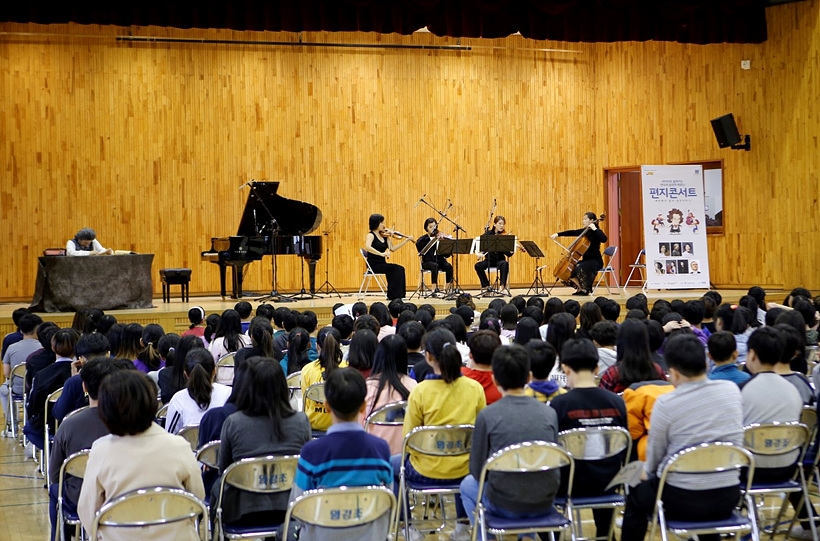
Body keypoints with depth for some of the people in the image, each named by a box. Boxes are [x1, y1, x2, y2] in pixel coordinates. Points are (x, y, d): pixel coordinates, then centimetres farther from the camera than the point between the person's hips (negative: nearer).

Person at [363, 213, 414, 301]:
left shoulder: (384, 236, 10)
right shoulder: (371, 235, -10)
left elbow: (392, 248, 8)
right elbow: (367, 247, -29)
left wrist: (406, 240, 4)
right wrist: (381, 253, -39)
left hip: (382, 264, 6)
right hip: (374, 265, -6)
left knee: (400, 269, -15)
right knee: (396, 269, -22)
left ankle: (399, 295, -10)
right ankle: (393, 296, -16)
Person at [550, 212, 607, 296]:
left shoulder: (596, 232, -11)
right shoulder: (585, 231, 11)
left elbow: (604, 239, -30)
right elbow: (572, 232, 11)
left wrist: (595, 229, -29)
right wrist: (558, 234, 4)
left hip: (595, 261, -8)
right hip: (586, 260, 8)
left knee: (579, 267, -32)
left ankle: (585, 289, -13)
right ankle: (580, 289, 7)